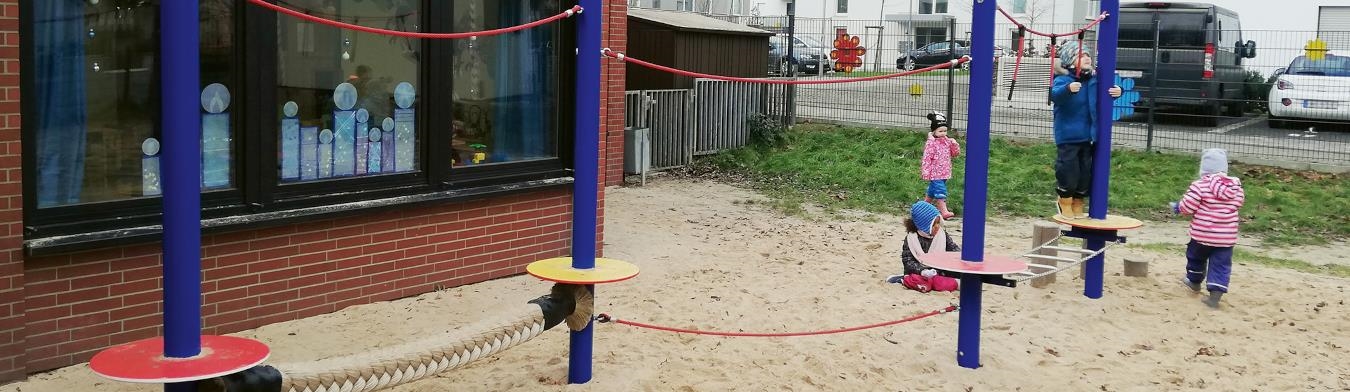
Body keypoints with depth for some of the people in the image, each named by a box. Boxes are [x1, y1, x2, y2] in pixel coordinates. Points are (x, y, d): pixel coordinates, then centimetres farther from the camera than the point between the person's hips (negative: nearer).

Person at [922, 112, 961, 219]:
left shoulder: (947, 141, 6)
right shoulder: (931, 143, -15)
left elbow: (956, 153, 12)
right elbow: (926, 158, -15)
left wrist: (954, 144, -7)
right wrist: (925, 173, -17)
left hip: (944, 173, 7)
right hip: (935, 173, -7)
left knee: (932, 191, 20)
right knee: (940, 192, -11)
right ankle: (944, 211, -12)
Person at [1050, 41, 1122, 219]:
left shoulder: (1094, 80, 6)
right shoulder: (1063, 79, -13)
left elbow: (1107, 93, 20)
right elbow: (1054, 94, -33)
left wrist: (1117, 91, -3)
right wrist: (1068, 89, -53)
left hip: (1088, 137, 6)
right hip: (1068, 136, -6)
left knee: (1086, 171, 11)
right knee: (1068, 171, -3)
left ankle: (1078, 206, 25)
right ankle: (1065, 204, 17)